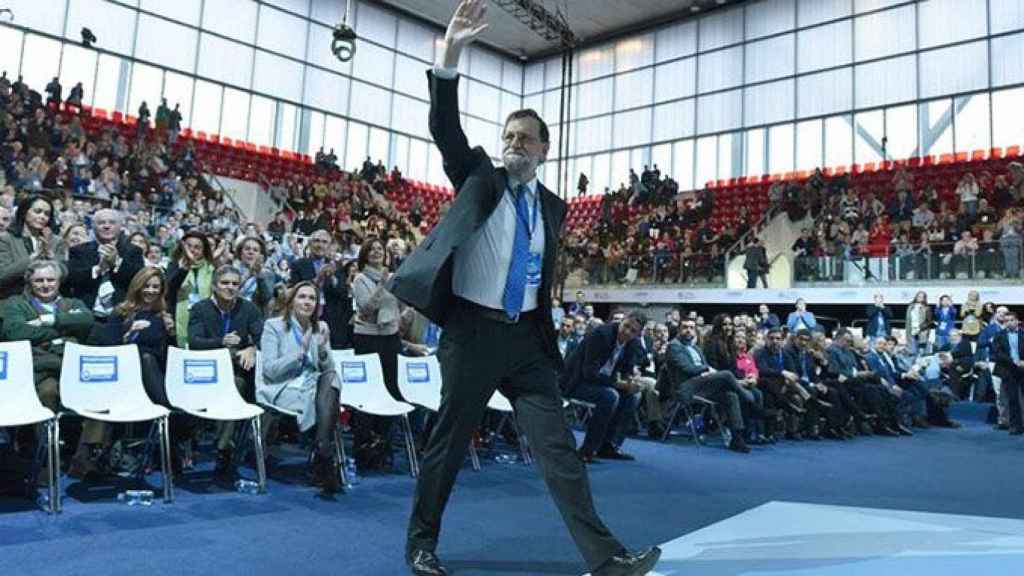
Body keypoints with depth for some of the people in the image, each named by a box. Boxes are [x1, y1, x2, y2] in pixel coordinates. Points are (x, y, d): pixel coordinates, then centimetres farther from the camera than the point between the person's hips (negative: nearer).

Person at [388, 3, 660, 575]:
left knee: (558, 445, 0)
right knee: (449, 442, 6)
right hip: (472, 331, -3)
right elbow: (445, 128, -13)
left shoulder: (552, 206, 12)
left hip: (526, 338, 3)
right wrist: (451, 55, -26)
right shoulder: (479, 178, 2)